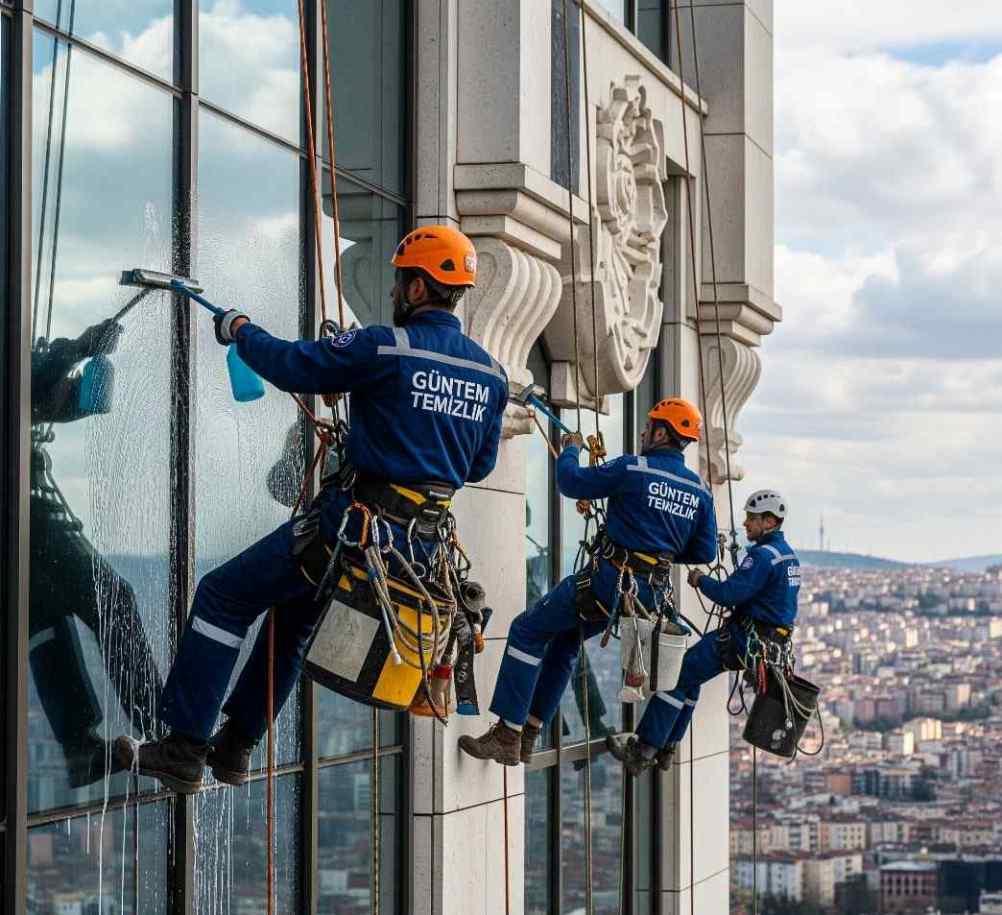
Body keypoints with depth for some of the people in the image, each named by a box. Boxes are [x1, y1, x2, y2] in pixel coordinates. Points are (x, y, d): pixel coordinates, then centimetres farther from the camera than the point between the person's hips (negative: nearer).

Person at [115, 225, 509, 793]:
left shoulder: (386, 348, -15)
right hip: (427, 539, 8)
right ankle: (234, 748, 31)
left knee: (223, 597, 1)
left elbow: (291, 365, -8)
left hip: (361, 525, -8)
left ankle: (184, 753, -3)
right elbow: (481, 464, 15)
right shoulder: (491, 372, 6)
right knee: (295, 615, 27)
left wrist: (239, 331, 10)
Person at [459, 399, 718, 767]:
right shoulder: (700, 491, 6)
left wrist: (570, 450, 13)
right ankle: (528, 735, 24)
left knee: (528, 630, 3)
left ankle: (507, 736, -4)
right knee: (565, 639, 25)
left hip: (610, 579, -7)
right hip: (653, 593, 7)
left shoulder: (633, 469, -13)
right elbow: (704, 553, 9)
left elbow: (571, 482, -6)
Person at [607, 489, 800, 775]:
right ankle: (666, 748, 19)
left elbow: (729, 594, -23)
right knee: (689, 676, 19)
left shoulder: (763, 555, -18)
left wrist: (701, 580, -6)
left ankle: (643, 751, -12)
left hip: (744, 638, -10)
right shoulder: (788, 553, 14)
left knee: (678, 675, -10)